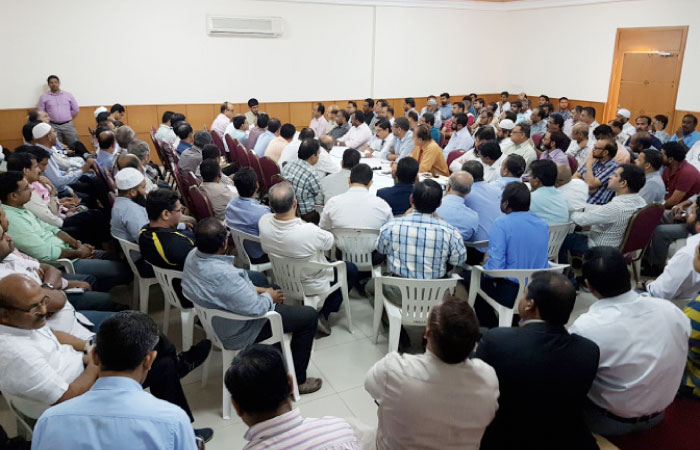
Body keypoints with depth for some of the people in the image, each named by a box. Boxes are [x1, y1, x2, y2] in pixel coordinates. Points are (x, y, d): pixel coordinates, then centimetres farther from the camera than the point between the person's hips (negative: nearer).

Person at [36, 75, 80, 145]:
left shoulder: (68, 95, 10)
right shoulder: (43, 97, 7)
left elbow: (76, 110, 13)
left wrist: (68, 118, 11)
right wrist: (48, 120, 2)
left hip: (68, 125, 1)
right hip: (53, 126, -1)